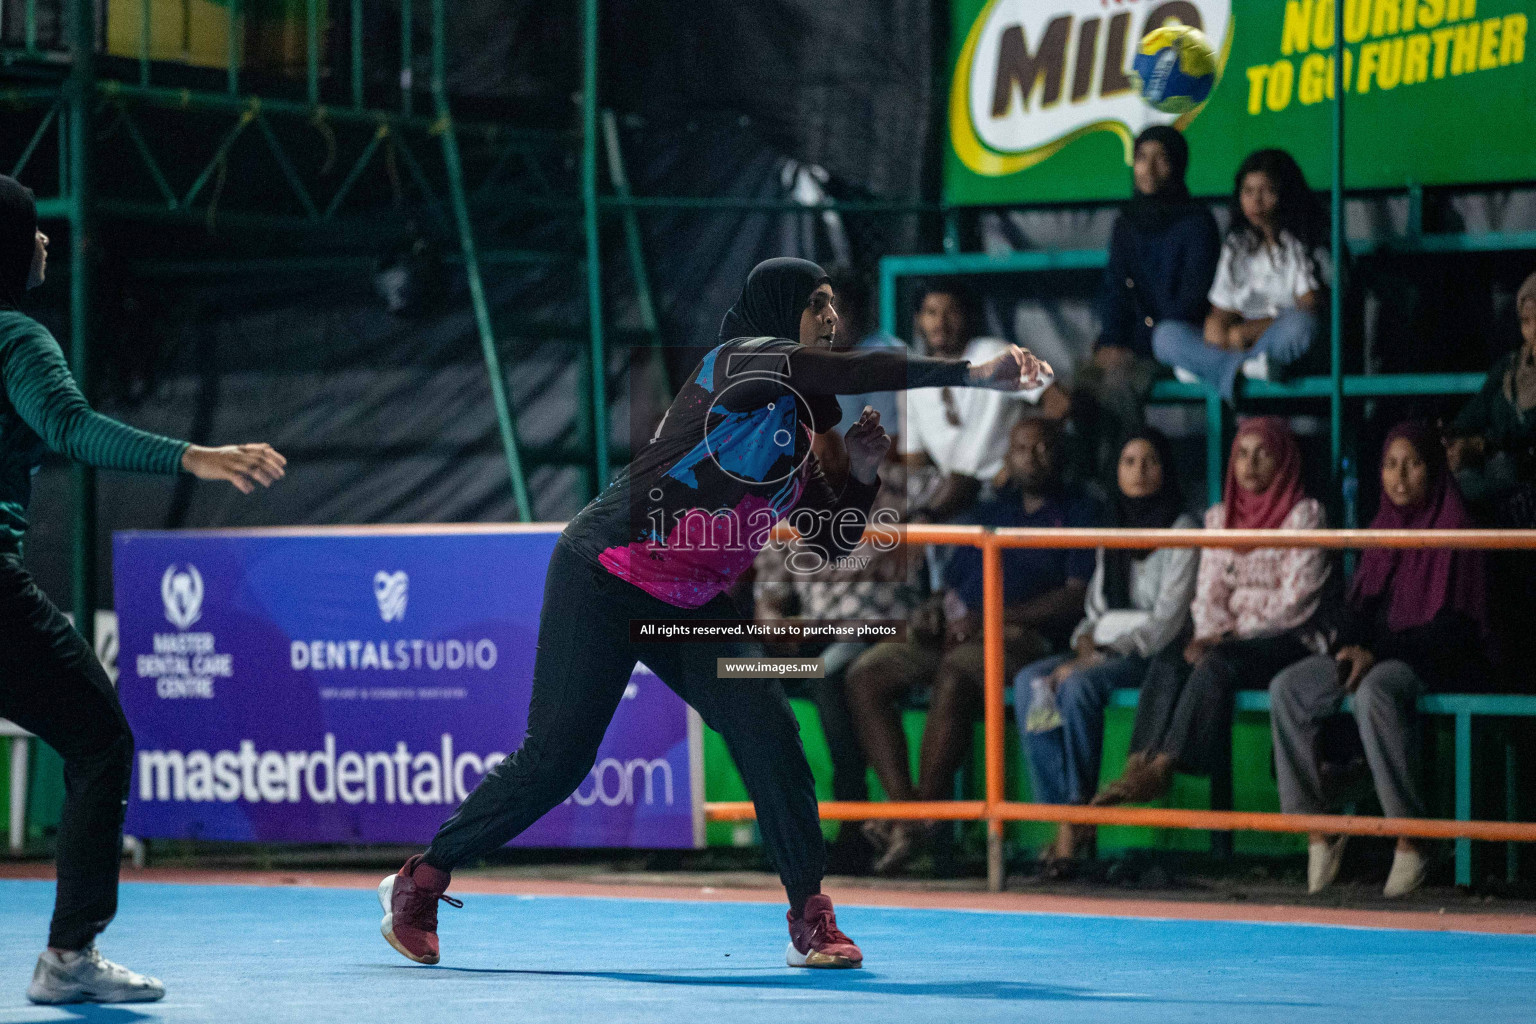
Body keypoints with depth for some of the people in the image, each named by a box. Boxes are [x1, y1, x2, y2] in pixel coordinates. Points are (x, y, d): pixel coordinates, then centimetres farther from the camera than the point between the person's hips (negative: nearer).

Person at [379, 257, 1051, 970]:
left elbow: (826, 544, 17)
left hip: (692, 609, 8)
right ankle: (419, 882, 11)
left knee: (767, 731, -11)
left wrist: (860, 476, -1)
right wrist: (969, 374, -32)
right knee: (555, 759, -6)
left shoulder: (800, 433, 12)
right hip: (604, 577, -7)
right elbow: (828, 370, -30)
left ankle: (811, 920, -7)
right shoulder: (740, 358, -12)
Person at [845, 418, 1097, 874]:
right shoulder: (985, 515, 28)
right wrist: (932, 610, 1)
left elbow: (1076, 598, -4)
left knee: (953, 678, -38)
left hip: (1019, 635, -6)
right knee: (865, 676, -18)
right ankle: (903, 805, -27)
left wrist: (991, 618, -12)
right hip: (952, 633, 6)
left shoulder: (1078, 515, 9)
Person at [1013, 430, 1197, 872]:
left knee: (1078, 686, -34)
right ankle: (1063, 818, -28)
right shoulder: (1112, 534, 19)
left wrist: (1103, 635, -10)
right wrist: (1085, 646, -4)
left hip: (1155, 655, -7)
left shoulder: (1181, 529, -3)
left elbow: (1164, 623, -10)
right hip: (1106, 653, 7)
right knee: (1029, 681, -21)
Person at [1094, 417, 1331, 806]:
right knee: (1167, 666, -25)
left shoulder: (1303, 515, -2)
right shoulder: (1219, 517, 17)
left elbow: (1296, 599, -10)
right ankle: (1139, 767, -40)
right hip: (1230, 640, 5)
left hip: (1288, 640, -5)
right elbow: (1208, 589, 12)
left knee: (1216, 666, -34)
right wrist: (1209, 635, -10)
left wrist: (1231, 636, -15)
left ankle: (1160, 770, -41)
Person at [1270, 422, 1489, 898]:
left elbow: (1452, 626, -13)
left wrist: (1378, 653, -20)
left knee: (1374, 692, -40)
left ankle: (1409, 839, -34)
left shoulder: (1454, 530, -7)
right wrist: (1350, 646, -7)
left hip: (1436, 661, -7)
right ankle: (1317, 831, -17)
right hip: (1374, 653, 7)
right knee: (1288, 689, -16)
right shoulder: (1382, 529, 14)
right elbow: (1361, 605, 16)